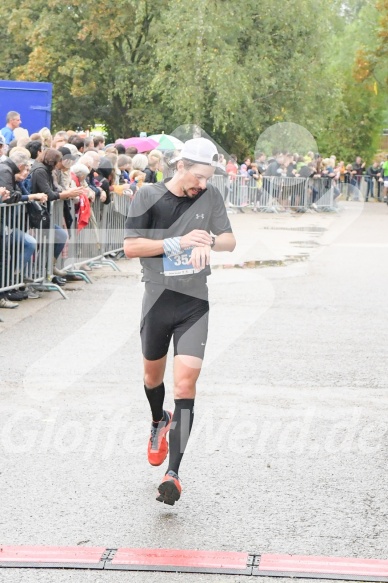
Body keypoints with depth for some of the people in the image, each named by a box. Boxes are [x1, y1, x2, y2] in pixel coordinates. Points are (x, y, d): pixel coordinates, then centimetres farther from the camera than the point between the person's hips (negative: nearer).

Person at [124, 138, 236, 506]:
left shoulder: (210, 196, 1)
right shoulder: (148, 196, -6)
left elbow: (230, 241, 6)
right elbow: (130, 247, -11)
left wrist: (209, 242, -17)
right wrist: (179, 242, -18)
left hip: (195, 303, 0)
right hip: (158, 300, 0)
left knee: (186, 382, -14)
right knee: (153, 375, 19)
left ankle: (173, 473, -16)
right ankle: (159, 422, 54)